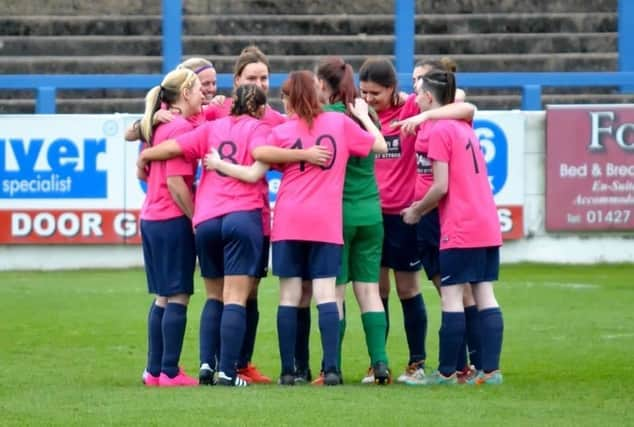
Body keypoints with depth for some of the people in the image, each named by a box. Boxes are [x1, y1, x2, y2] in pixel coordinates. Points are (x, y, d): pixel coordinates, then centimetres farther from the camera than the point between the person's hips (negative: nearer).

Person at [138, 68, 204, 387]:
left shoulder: (159, 126, 12)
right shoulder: (181, 127, -14)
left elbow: (143, 172, 17)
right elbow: (176, 182, -19)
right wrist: (196, 220, -14)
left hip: (151, 218, 9)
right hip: (173, 220, -9)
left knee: (163, 298, 14)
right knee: (178, 298, -4)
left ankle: (154, 370, 16)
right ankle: (170, 372, -4)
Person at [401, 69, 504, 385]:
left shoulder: (439, 131, -10)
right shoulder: (463, 127, 15)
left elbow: (441, 187, -13)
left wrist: (417, 211, 1)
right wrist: (423, 206, 21)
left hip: (460, 229, -8)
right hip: (487, 225, 8)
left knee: (451, 296, -3)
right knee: (484, 295, 6)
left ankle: (447, 372, -1)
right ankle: (491, 370, 3)